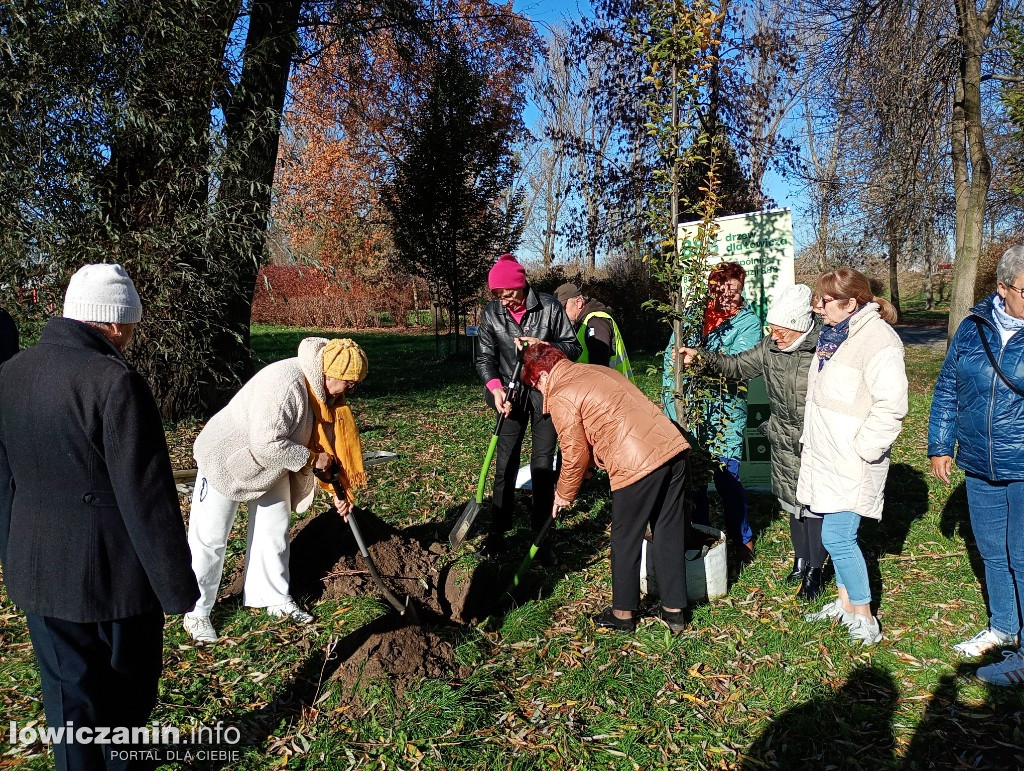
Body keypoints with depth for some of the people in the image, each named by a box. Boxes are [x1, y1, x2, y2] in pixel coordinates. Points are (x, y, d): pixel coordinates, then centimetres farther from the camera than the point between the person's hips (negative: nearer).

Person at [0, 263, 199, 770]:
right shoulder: (115, 382, -23)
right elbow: (147, 499, -22)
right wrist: (176, 585, -14)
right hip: (114, 574, -6)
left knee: (68, 693, 20)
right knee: (127, 689, 18)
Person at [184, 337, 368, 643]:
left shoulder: (324, 393, -6)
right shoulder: (285, 383, -35)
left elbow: (329, 445, 2)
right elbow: (267, 445, -37)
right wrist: (311, 458, -25)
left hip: (273, 468, 8)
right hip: (227, 459, -8)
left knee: (274, 533, 13)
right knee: (209, 539, 2)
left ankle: (276, 599, 28)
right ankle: (196, 612, 18)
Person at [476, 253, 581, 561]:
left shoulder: (549, 306, -9)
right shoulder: (492, 313, -3)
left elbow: (574, 347, -5)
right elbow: (484, 357, -2)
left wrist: (542, 345, -23)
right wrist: (495, 387, -19)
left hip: (545, 394, -2)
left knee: (543, 465, 3)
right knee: (505, 465, 3)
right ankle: (497, 532, 15)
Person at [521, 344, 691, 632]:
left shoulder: (560, 397, -2)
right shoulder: (597, 370, 23)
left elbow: (575, 455, 0)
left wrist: (565, 494, 18)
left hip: (637, 465, -8)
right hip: (673, 447, 8)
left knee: (626, 540, 10)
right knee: (669, 533, 17)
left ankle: (623, 614, 26)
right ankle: (675, 612, 29)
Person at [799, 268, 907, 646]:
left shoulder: (878, 341, -18)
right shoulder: (833, 335, 12)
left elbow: (891, 407, -24)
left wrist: (862, 449, -20)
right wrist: (811, 440, 19)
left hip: (852, 464, -9)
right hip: (825, 456, 9)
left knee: (838, 537, -6)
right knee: (838, 534, 16)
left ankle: (865, 619, 11)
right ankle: (845, 603, 31)